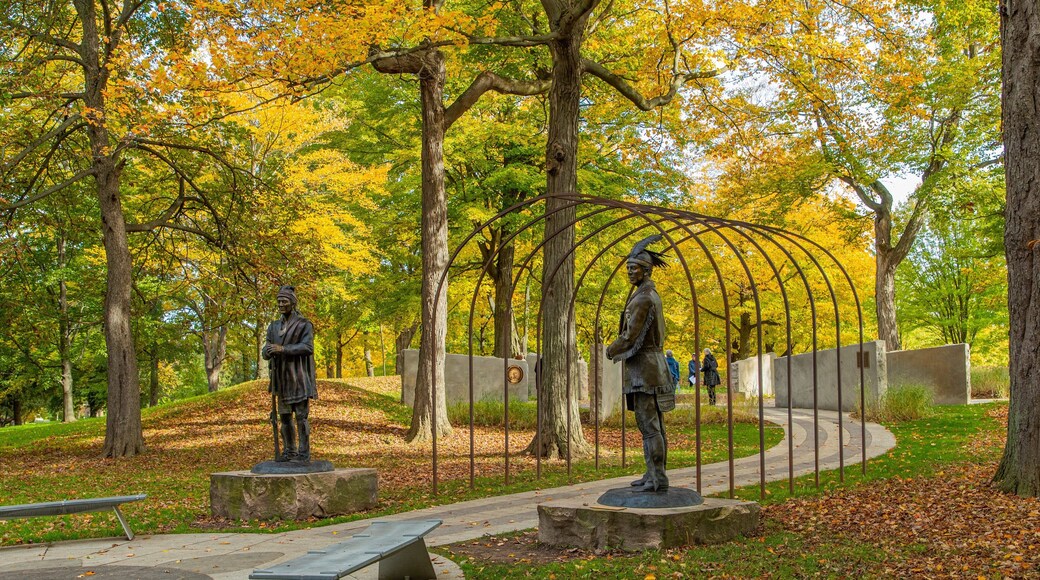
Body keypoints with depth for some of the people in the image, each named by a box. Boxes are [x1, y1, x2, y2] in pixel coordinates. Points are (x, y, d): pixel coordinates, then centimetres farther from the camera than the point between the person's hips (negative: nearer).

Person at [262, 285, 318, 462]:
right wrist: (268, 350, -18)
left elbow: (308, 347, -18)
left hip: (299, 377, -6)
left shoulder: (304, 324, -4)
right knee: (285, 416, 8)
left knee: (301, 415, -7)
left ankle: (304, 453, -3)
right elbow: (266, 354, 8)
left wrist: (283, 349, -26)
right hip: (283, 378, 6)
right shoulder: (274, 327, 13)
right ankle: (289, 451, 16)